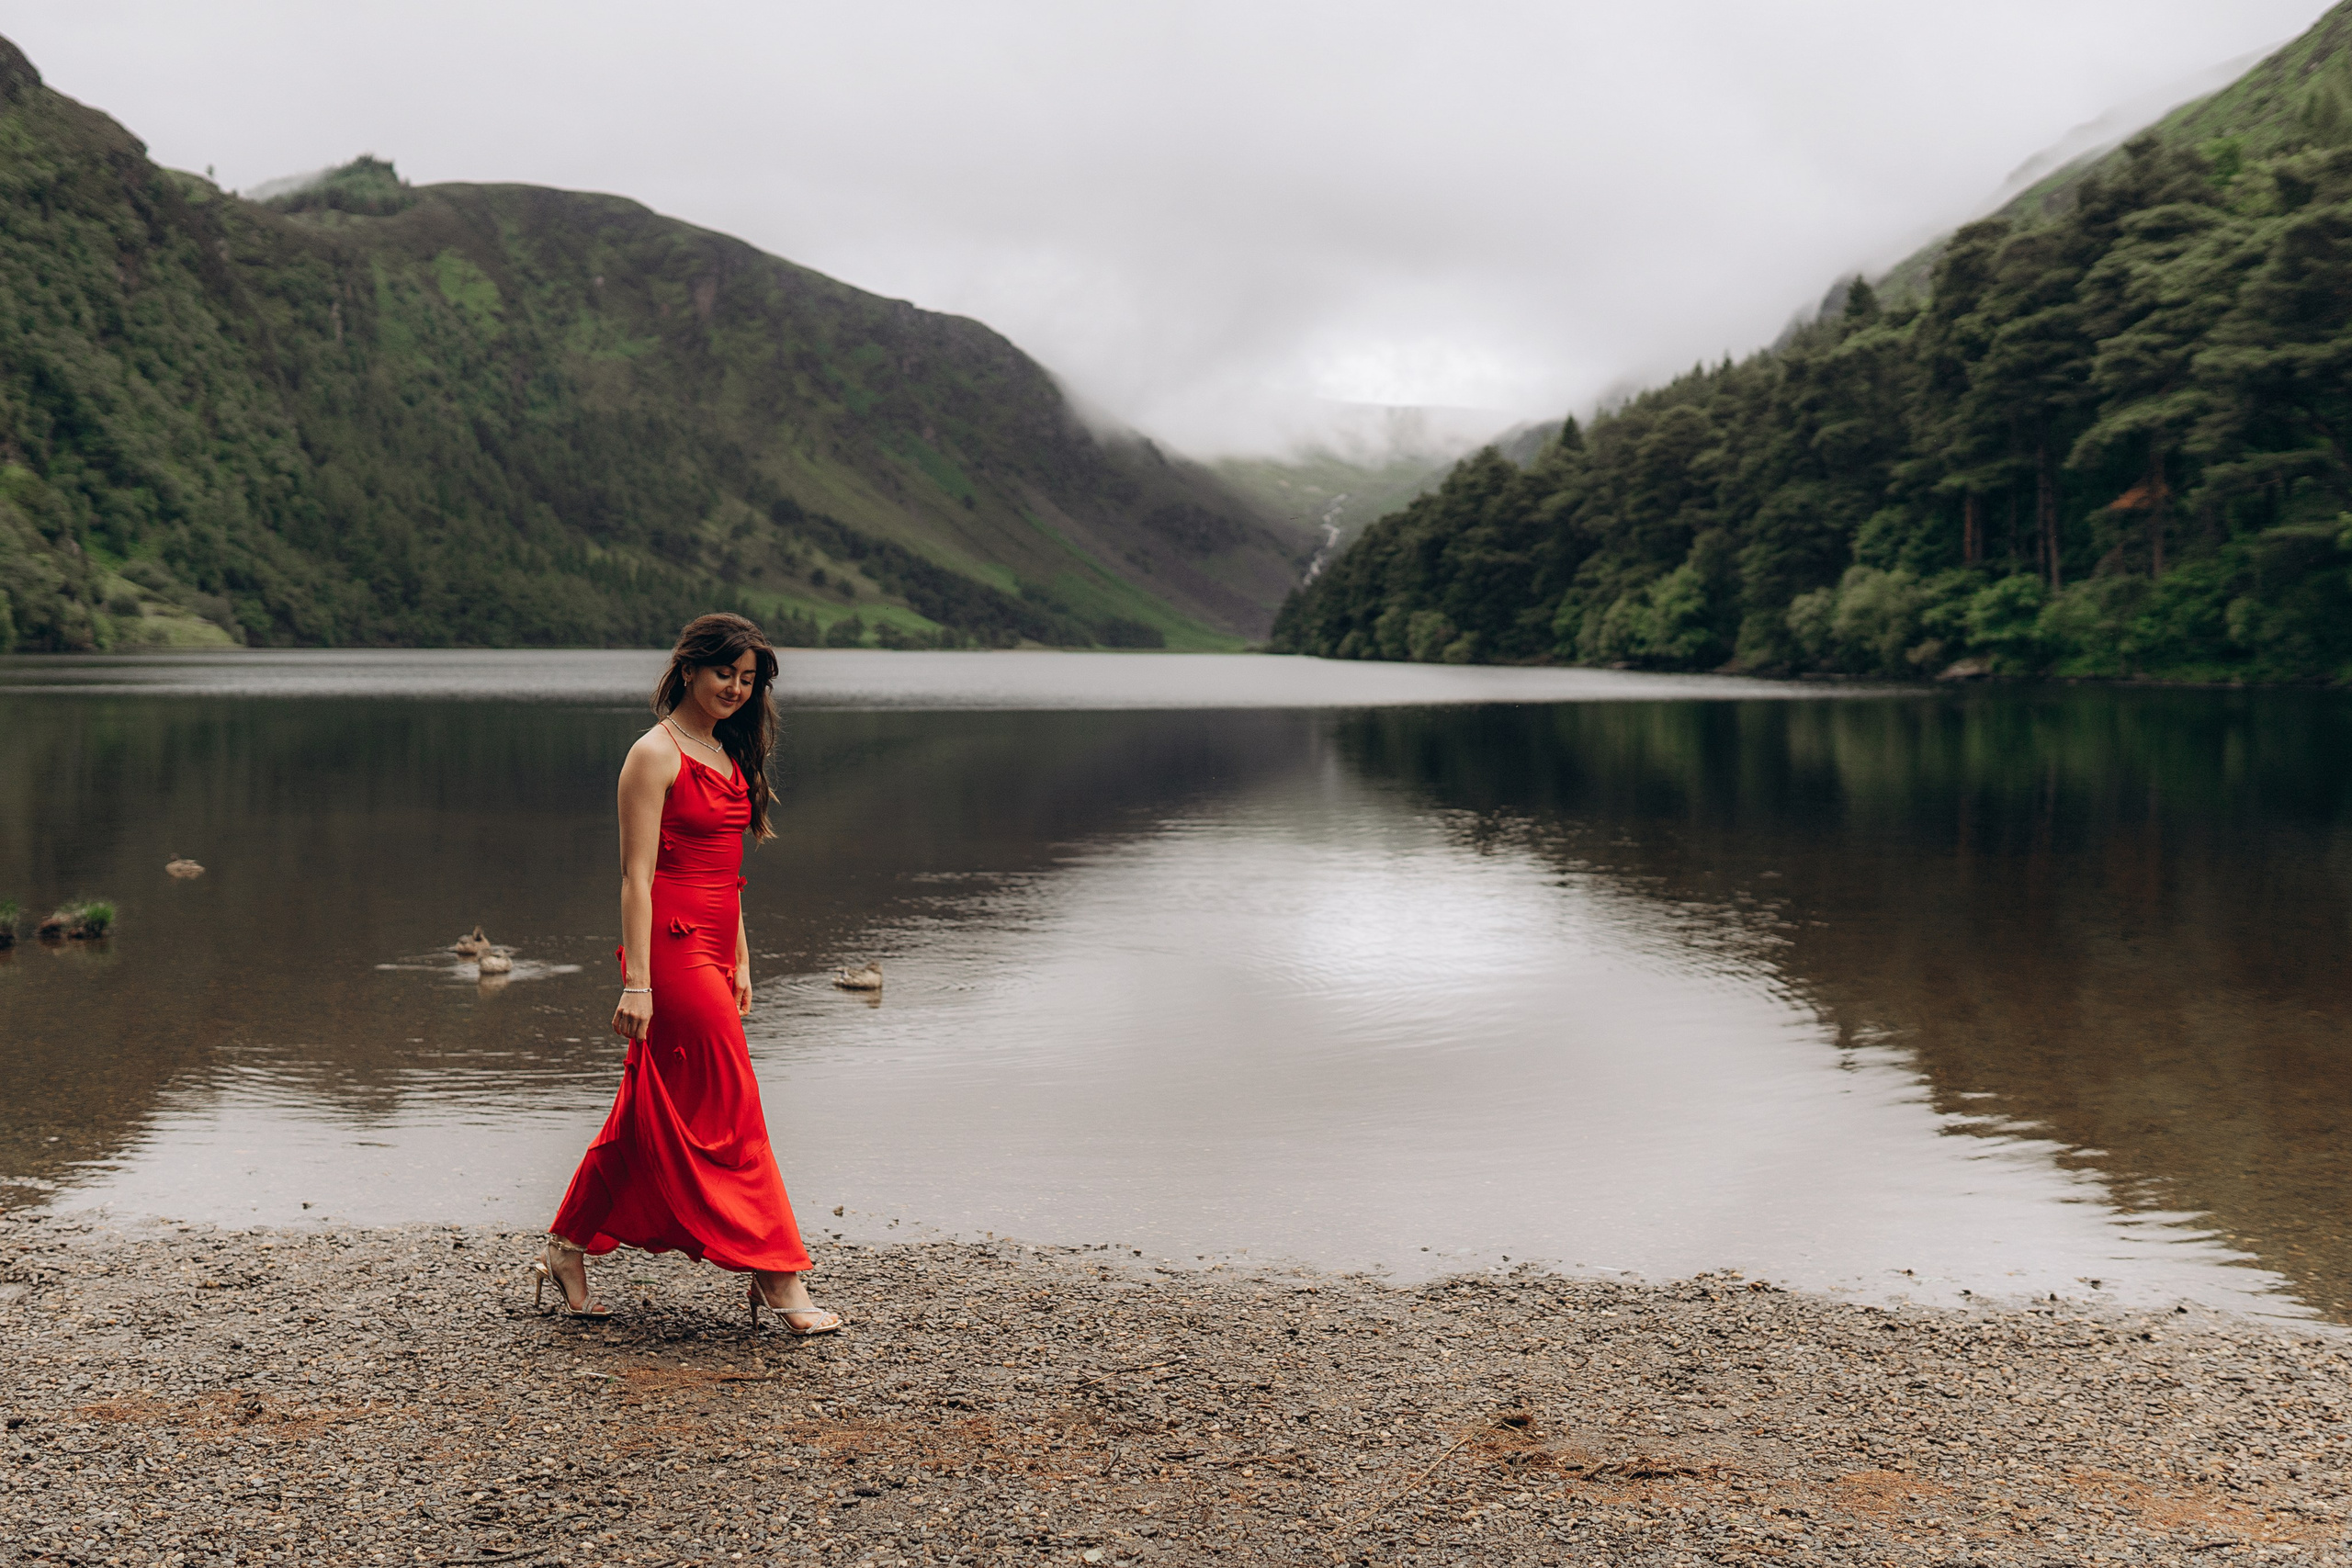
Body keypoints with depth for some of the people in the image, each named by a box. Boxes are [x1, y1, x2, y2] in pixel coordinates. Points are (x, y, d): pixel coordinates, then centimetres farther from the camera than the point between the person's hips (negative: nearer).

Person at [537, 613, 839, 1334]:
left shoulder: (726, 756, 16)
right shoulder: (656, 755, -10)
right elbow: (637, 876, -14)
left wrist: (740, 962, 19)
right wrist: (637, 982, -19)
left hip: (711, 951, 9)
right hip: (672, 948, -9)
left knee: (650, 1116, 13)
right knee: (731, 1116, -4)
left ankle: (568, 1253, 24)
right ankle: (777, 1277, 3)